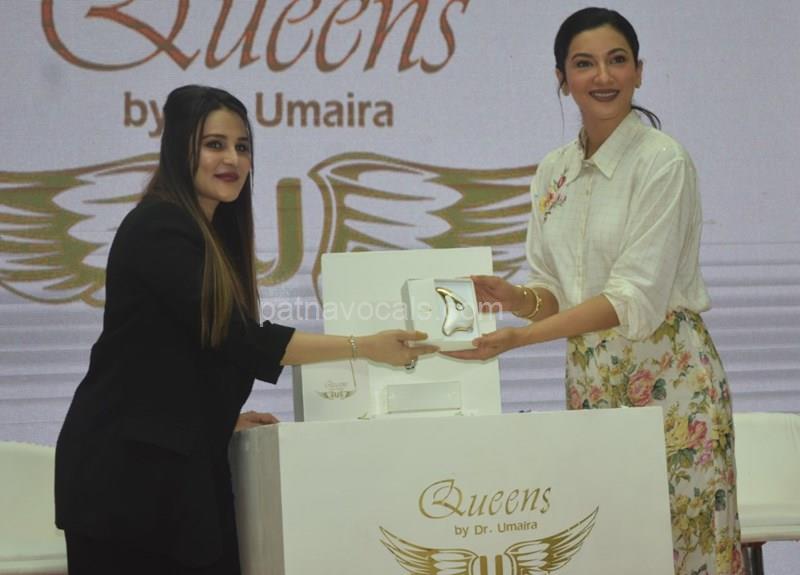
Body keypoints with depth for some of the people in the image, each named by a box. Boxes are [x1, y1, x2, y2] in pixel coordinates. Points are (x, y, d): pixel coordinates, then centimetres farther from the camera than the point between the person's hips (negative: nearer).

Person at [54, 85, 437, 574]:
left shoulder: (217, 232, 15)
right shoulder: (157, 229, -12)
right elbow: (236, 337, -19)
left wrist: (223, 418, 7)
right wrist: (362, 347, -18)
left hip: (187, 467, 8)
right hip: (127, 468, -8)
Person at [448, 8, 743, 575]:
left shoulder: (662, 160, -10)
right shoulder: (554, 171, 11)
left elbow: (636, 297, -17)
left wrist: (519, 338, -23)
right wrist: (515, 297, -9)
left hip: (667, 374, -6)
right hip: (589, 378, 6)